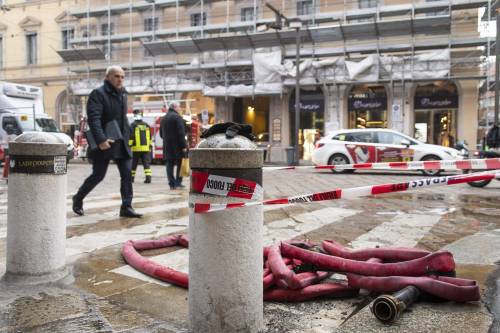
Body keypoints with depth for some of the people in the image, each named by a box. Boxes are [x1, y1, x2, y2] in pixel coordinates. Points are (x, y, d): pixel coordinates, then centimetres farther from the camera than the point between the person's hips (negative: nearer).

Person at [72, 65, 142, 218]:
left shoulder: (122, 94, 14)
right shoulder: (98, 94, -10)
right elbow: (94, 119, -21)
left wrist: (127, 135, 15)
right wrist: (101, 140, -30)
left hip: (122, 143, 7)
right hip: (104, 143, -6)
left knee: (127, 174, -1)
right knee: (98, 175, 3)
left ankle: (126, 207, 3)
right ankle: (78, 199, 26)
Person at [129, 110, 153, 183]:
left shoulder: (133, 125, -6)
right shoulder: (146, 125, 9)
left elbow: (131, 136, -11)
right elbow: (150, 136, 14)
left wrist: (129, 145, -5)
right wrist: (150, 145, 21)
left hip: (136, 148, -3)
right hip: (146, 148, 3)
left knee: (133, 164, 9)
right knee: (147, 163, 1)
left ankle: (131, 177, 18)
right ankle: (148, 177, -9)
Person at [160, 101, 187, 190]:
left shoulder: (163, 118, 15)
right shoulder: (177, 117, -10)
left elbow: (161, 134, 21)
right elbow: (181, 133, -16)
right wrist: (184, 146, -16)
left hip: (167, 146, 6)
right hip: (177, 146, -6)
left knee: (169, 165, 6)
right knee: (180, 164, 5)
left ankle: (172, 183, 4)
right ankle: (178, 182, 2)